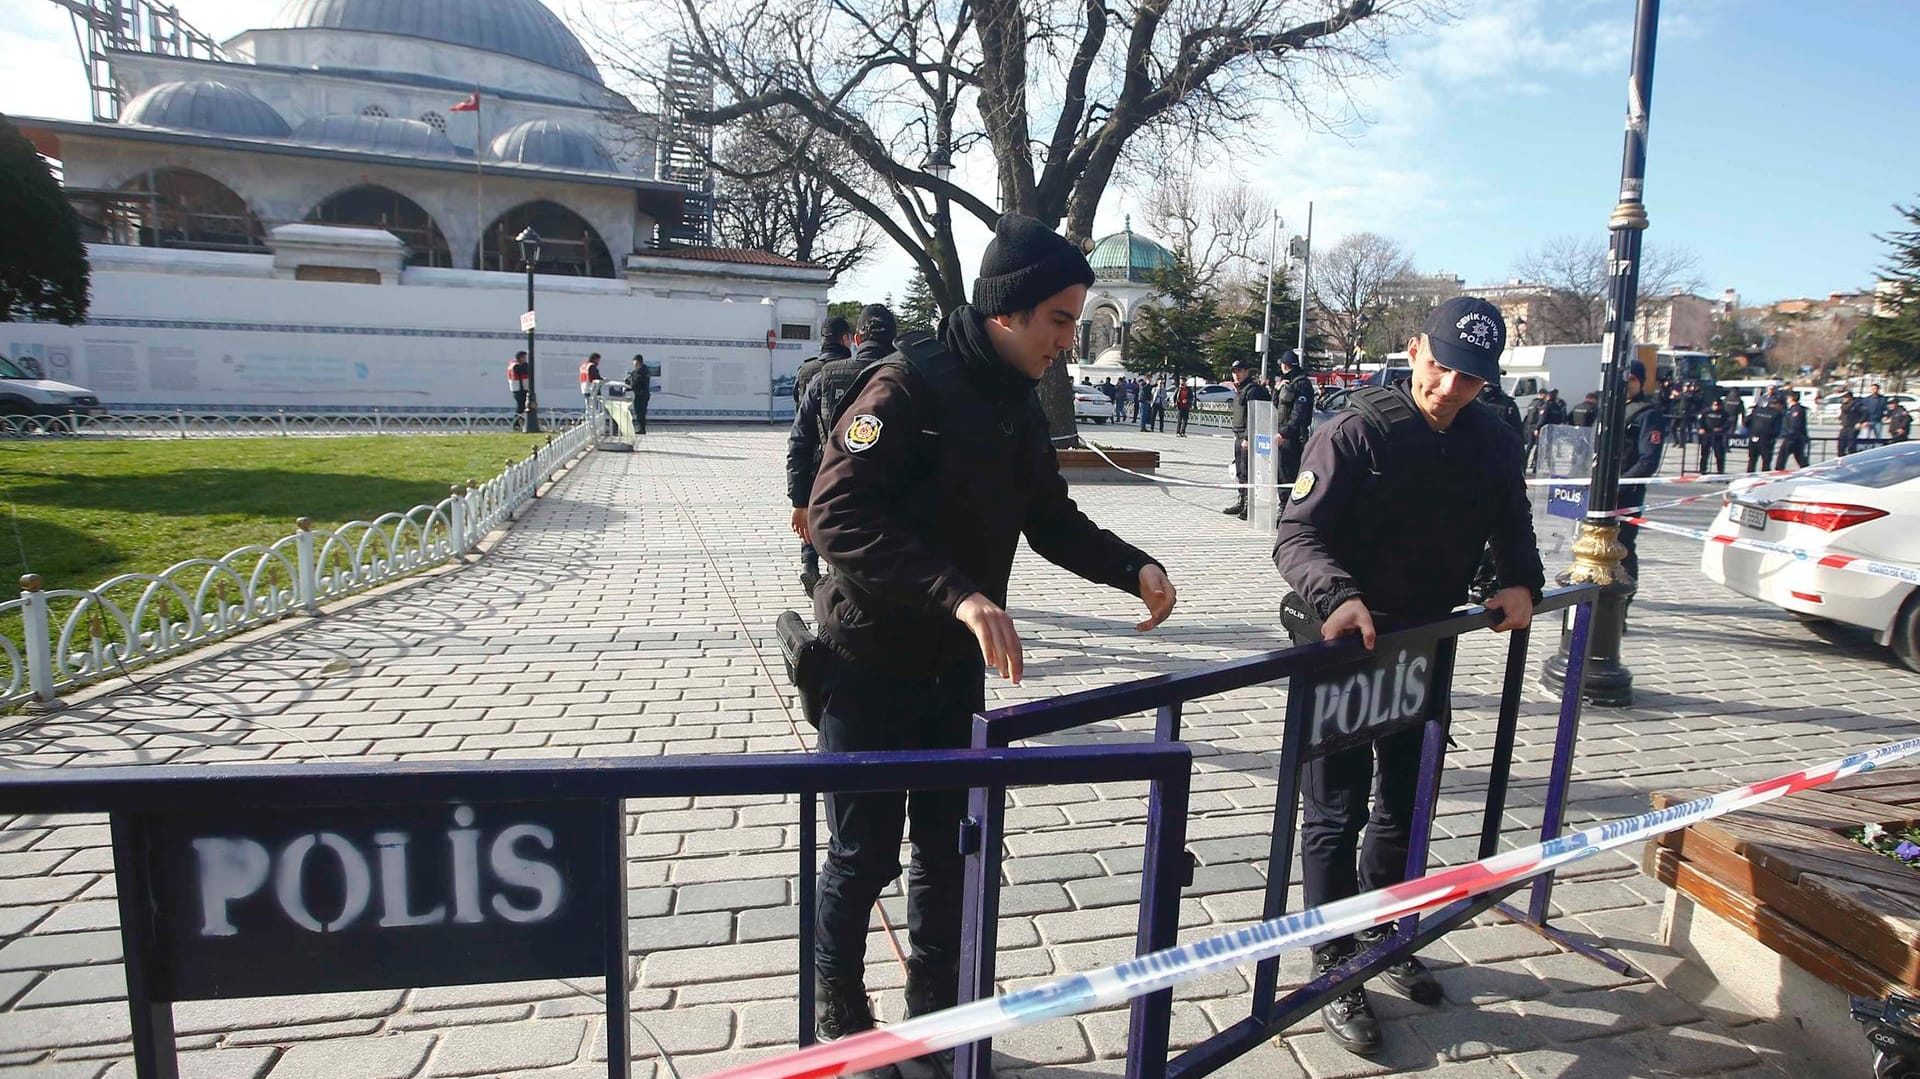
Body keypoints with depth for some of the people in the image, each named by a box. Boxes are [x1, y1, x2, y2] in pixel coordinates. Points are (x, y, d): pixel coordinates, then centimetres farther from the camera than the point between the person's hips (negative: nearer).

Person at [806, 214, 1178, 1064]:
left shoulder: (1019, 404, 6)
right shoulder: (908, 385, -20)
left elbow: (1051, 519, 14)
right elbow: (837, 515, -29)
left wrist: (1133, 566, -1)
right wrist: (958, 592, -36)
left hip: (956, 667, 7)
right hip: (871, 665, -7)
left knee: (948, 849, 15)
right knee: (865, 854, 8)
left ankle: (934, 1013, 35)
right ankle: (838, 1010, 34)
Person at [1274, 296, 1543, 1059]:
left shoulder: (1496, 444, 2)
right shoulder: (1356, 432, -15)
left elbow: (1513, 531, 13)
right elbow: (1296, 536, -21)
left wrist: (1520, 581, -9)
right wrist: (1338, 596, -39)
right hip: (1342, 646, -6)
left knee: (1406, 805, 20)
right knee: (1336, 813, 1)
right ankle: (1333, 968, 16)